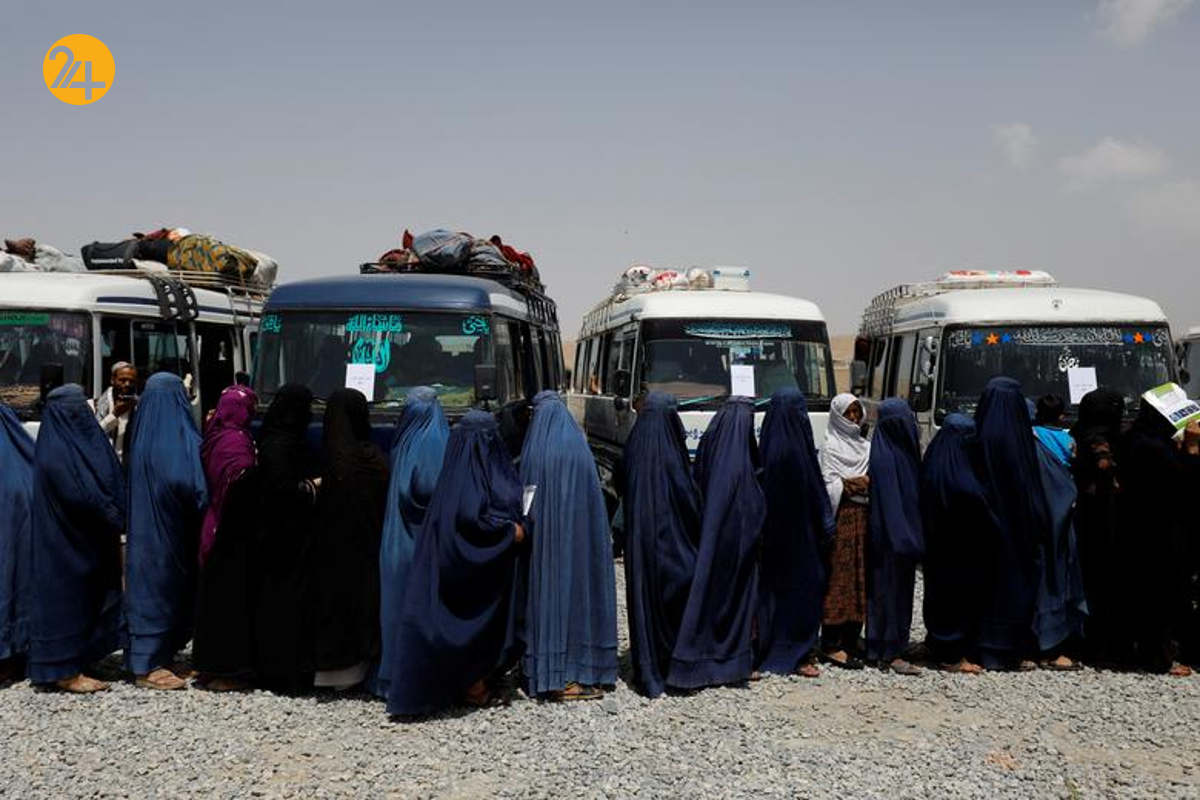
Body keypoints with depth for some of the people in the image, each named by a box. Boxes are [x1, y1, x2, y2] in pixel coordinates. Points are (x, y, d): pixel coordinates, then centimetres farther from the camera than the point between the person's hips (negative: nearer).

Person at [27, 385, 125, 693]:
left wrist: (120, 516, -7)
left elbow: (115, 484, 8)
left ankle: (79, 661, 21)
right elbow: (79, 496, -21)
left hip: (92, 542, 8)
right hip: (67, 541, -8)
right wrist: (116, 518, -14)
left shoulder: (90, 439, 11)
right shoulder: (54, 452, -15)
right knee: (66, 596, -1)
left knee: (90, 596, 12)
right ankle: (65, 671, 6)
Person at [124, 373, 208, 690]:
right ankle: (148, 666, 6)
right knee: (160, 587, 0)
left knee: (151, 585, 14)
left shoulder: (142, 438, 4)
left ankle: (160, 658, 23)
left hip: (145, 527, 8)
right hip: (169, 531, -8)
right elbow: (193, 485, -26)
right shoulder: (181, 438, -18)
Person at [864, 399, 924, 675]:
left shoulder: (903, 451, 12)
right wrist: (905, 538, -23)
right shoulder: (885, 456, -17)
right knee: (891, 588, -4)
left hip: (902, 535, 10)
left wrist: (914, 536, 18)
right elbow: (889, 500, -21)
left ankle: (882, 650, 20)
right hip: (893, 537, -10)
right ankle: (891, 653, 3)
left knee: (900, 588, 13)